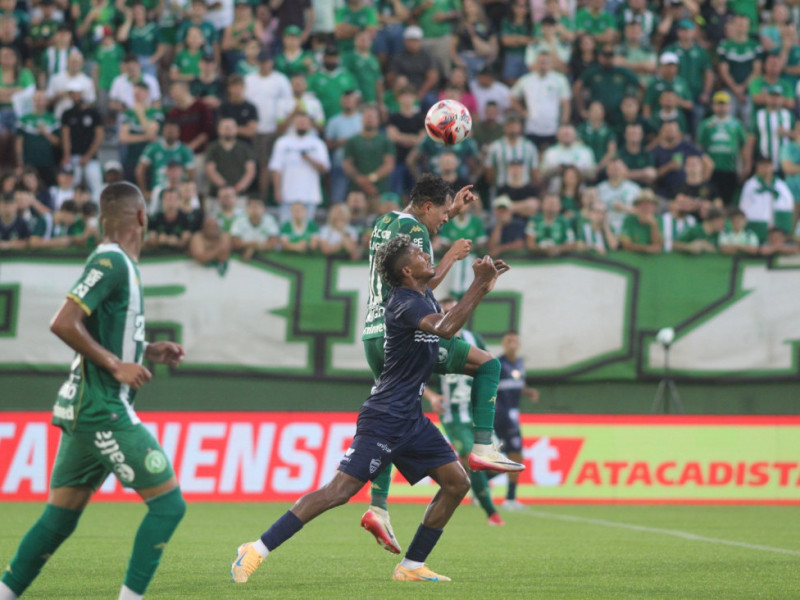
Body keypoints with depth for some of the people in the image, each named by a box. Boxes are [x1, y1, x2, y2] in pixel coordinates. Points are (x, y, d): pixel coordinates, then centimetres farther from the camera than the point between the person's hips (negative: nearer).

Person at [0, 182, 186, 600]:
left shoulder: (118, 264, 15)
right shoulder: (111, 262, -13)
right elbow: (63, 324, -22)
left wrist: (149, 352, 15)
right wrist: (116, 365, -18)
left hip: (85, 410, 10)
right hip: (103, 412, -10)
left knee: (59, 518, 12)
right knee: (168, 503, -7)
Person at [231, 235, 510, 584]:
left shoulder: (424, 297, 13)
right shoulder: (404, 304, -16)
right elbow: (445, 328, -35)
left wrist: (482, 286, 20)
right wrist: (479, 286, -29)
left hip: (411, 419, 10)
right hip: (384, 419, -10)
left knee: (457, 482, 3)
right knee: (340, 490, -15)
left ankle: (411, 567, 9)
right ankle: (257, 550, -12)